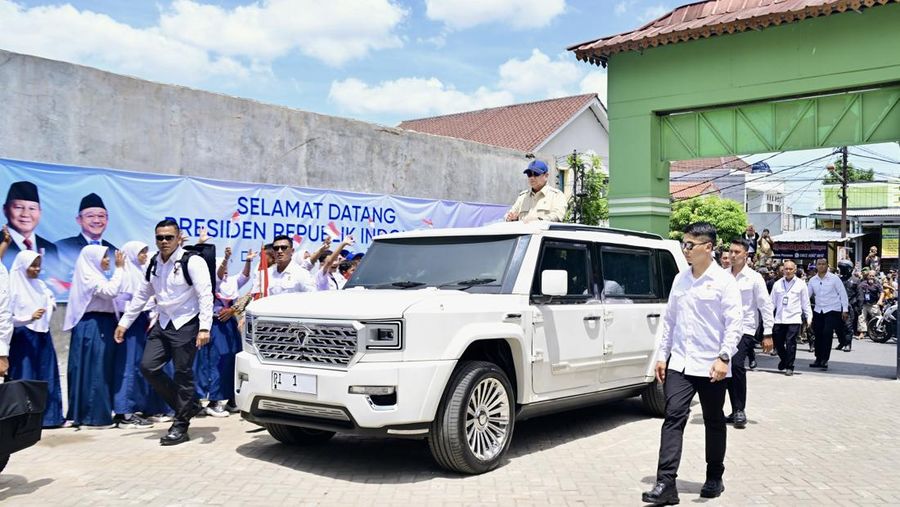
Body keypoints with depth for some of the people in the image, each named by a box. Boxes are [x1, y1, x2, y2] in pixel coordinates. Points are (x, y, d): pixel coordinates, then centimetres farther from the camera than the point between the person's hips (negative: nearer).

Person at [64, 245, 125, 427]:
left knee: (101, 370, 11)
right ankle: (94, 415, -2)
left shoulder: (94, 277, 19)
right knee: (95, 370, -6)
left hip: (100, 326, 10)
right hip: (93, 327, -10)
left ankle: (83, 412, 18)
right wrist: (119, 268, -19)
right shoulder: (88, 277, -12)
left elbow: (107, 294, 16)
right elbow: (110, 291, -26)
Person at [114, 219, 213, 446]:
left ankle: (180, 427, 9)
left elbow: (205, 295, -17)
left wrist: (204, 328, -26)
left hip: (186, 324, -7)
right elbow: (141, 296, 20)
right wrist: (124, 323, 19)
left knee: (183, 374, -3)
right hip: (163, 323, 7)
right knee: (148, 366, -1)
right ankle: (188, 405, 16)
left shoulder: (192, 262, -11)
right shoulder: (154, 264, 10)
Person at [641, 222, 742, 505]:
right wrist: (662, 355, 10)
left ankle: (714, 478, 28)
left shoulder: (723, 281, -7)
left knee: (714, 422, 12)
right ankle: (666, 484, -9)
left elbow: (734, 324, -10)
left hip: (710, 366, -4)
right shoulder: (680, 279, 9)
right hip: (679, 363, 4)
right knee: (673, 418, -6)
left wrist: (724, 357, -19)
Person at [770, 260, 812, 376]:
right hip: (779, 319, 3)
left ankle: (789, 367, 5)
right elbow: (772, 302, 11)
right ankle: (784, 359, 35)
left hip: (794, 319, -3)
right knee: (777, 342, 7)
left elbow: (806, 303, 6)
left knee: (790, 343, -7)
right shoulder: (777, 284, 9)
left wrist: (809, 318, 3)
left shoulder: (800, 284, 3)